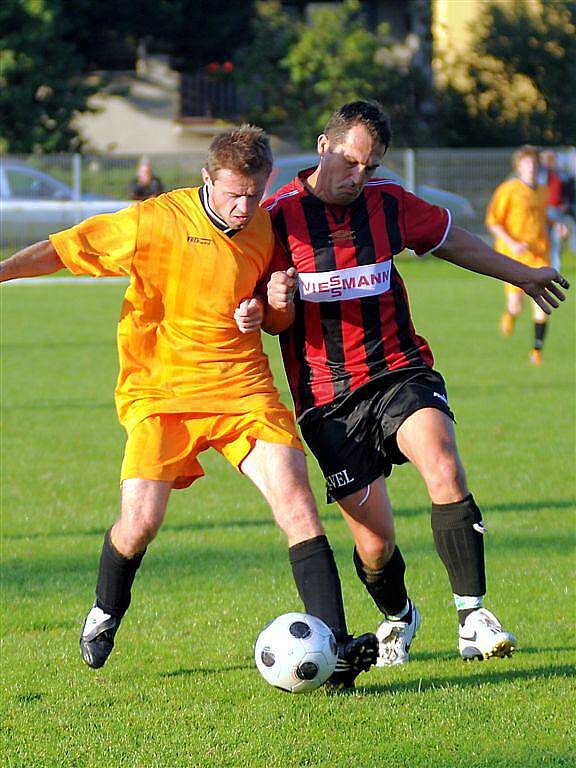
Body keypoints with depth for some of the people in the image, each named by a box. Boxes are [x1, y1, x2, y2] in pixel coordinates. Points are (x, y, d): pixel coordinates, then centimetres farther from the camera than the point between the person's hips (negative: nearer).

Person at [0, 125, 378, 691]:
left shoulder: (265, 230, 5)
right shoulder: (155, 222, -9)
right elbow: (65, 250, -1)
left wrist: (261, 313, -2)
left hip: (241, 387, 3)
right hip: (160, 390, -3)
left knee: (293, 496, -16)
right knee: (140, 522, -13)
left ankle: (334, 645, -19)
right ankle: (105, 613, 22)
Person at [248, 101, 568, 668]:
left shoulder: (388, 203, 4)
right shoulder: (278, 217, -5)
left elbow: (452, 241, 22)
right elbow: (276, 323, -1)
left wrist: (523, 275, 35)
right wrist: (278, 305, -25)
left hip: (400, 371, 2)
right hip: (328, 401, -2)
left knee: (443, 469, -28)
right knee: (374, 544, -3)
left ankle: (473, 617, -27)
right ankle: (397, 618, 30)